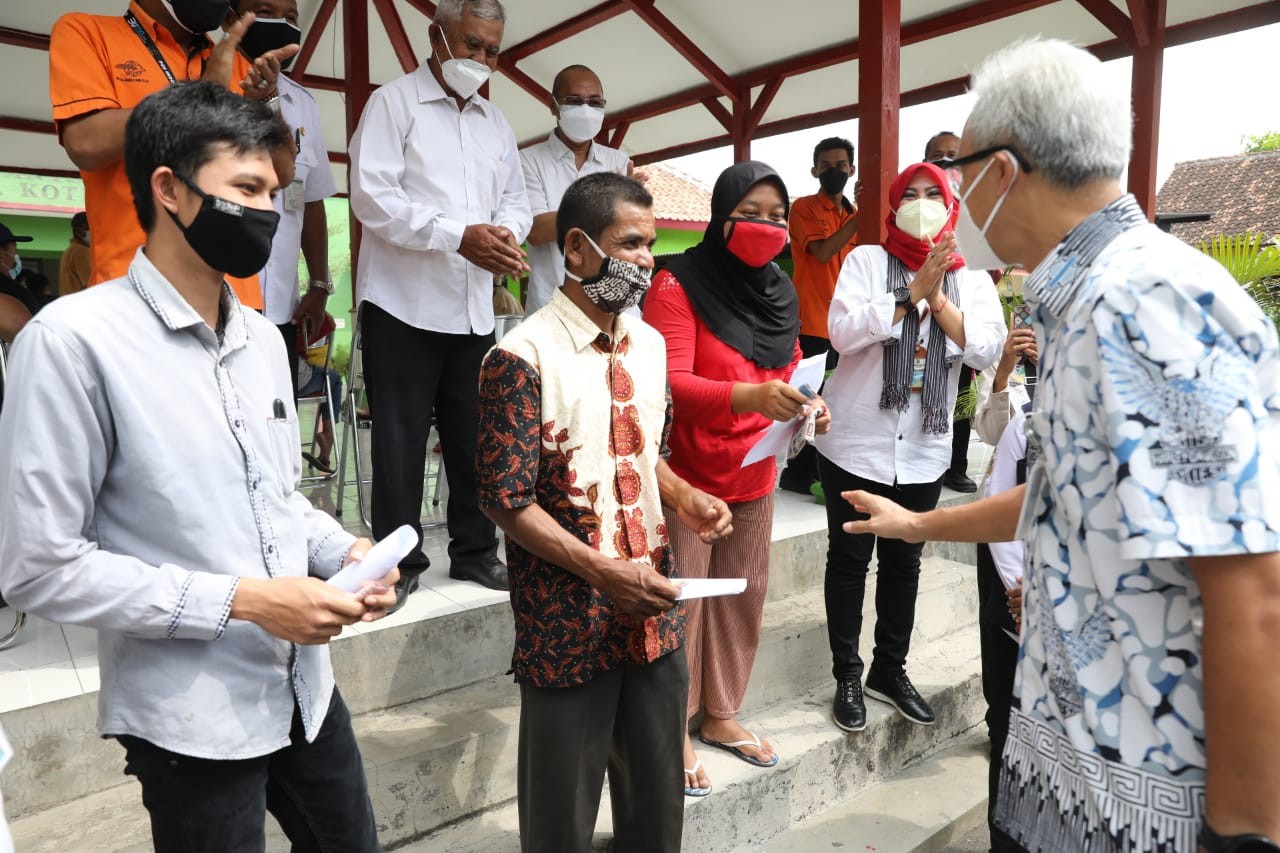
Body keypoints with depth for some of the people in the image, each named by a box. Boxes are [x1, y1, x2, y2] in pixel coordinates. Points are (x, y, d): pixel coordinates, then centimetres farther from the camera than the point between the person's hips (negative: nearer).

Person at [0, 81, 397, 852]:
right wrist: (240, 601, -20)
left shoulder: (263, 337, 6)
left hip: (306, 688, 7)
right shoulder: (74, 339, -17)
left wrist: (345, 550, -3)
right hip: (190, 717, -6)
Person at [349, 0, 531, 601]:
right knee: (400, 440, 1)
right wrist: (459, 235, -20)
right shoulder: (393, 103, -1)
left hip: (474, 309, 6)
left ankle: (475, 550, 23)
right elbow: (372, 195, -12)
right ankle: (398, 561, 13)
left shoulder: (496, 123, 18)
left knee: (474, 436, 10)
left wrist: (506, 232, -8)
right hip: (404, 304, -5)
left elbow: (515, 199, 17)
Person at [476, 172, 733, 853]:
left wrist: (685, 498, -1)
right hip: (568, 622, -6)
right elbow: (507, 501, -15)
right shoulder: (523, 359, -15)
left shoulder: (649, 345, 8)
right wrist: (604, 573, -20)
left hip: (654, 611, 6)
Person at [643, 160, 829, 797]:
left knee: (745, 596, 13)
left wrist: (806, 403, -7)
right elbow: (667, 383, -21)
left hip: (755, 475, 7)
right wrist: (746, 395, -37)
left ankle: (720, 714, 32)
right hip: (688, 475, -6)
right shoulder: (679, 284, -12)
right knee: (681, 602, 1)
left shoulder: (780, 291, 9)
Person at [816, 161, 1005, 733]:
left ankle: (890, 669, 30)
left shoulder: (970, 277, 6)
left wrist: (938, 297, -14)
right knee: (849, 560, 6)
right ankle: (847, 676, 20)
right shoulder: (866, 260, -1)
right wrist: (914, 290, -18)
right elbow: (843, 331, -16)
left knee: (903, 563, 13)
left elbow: (988, 349, -7)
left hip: (923, 448, 3)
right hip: (857, 440, -2)